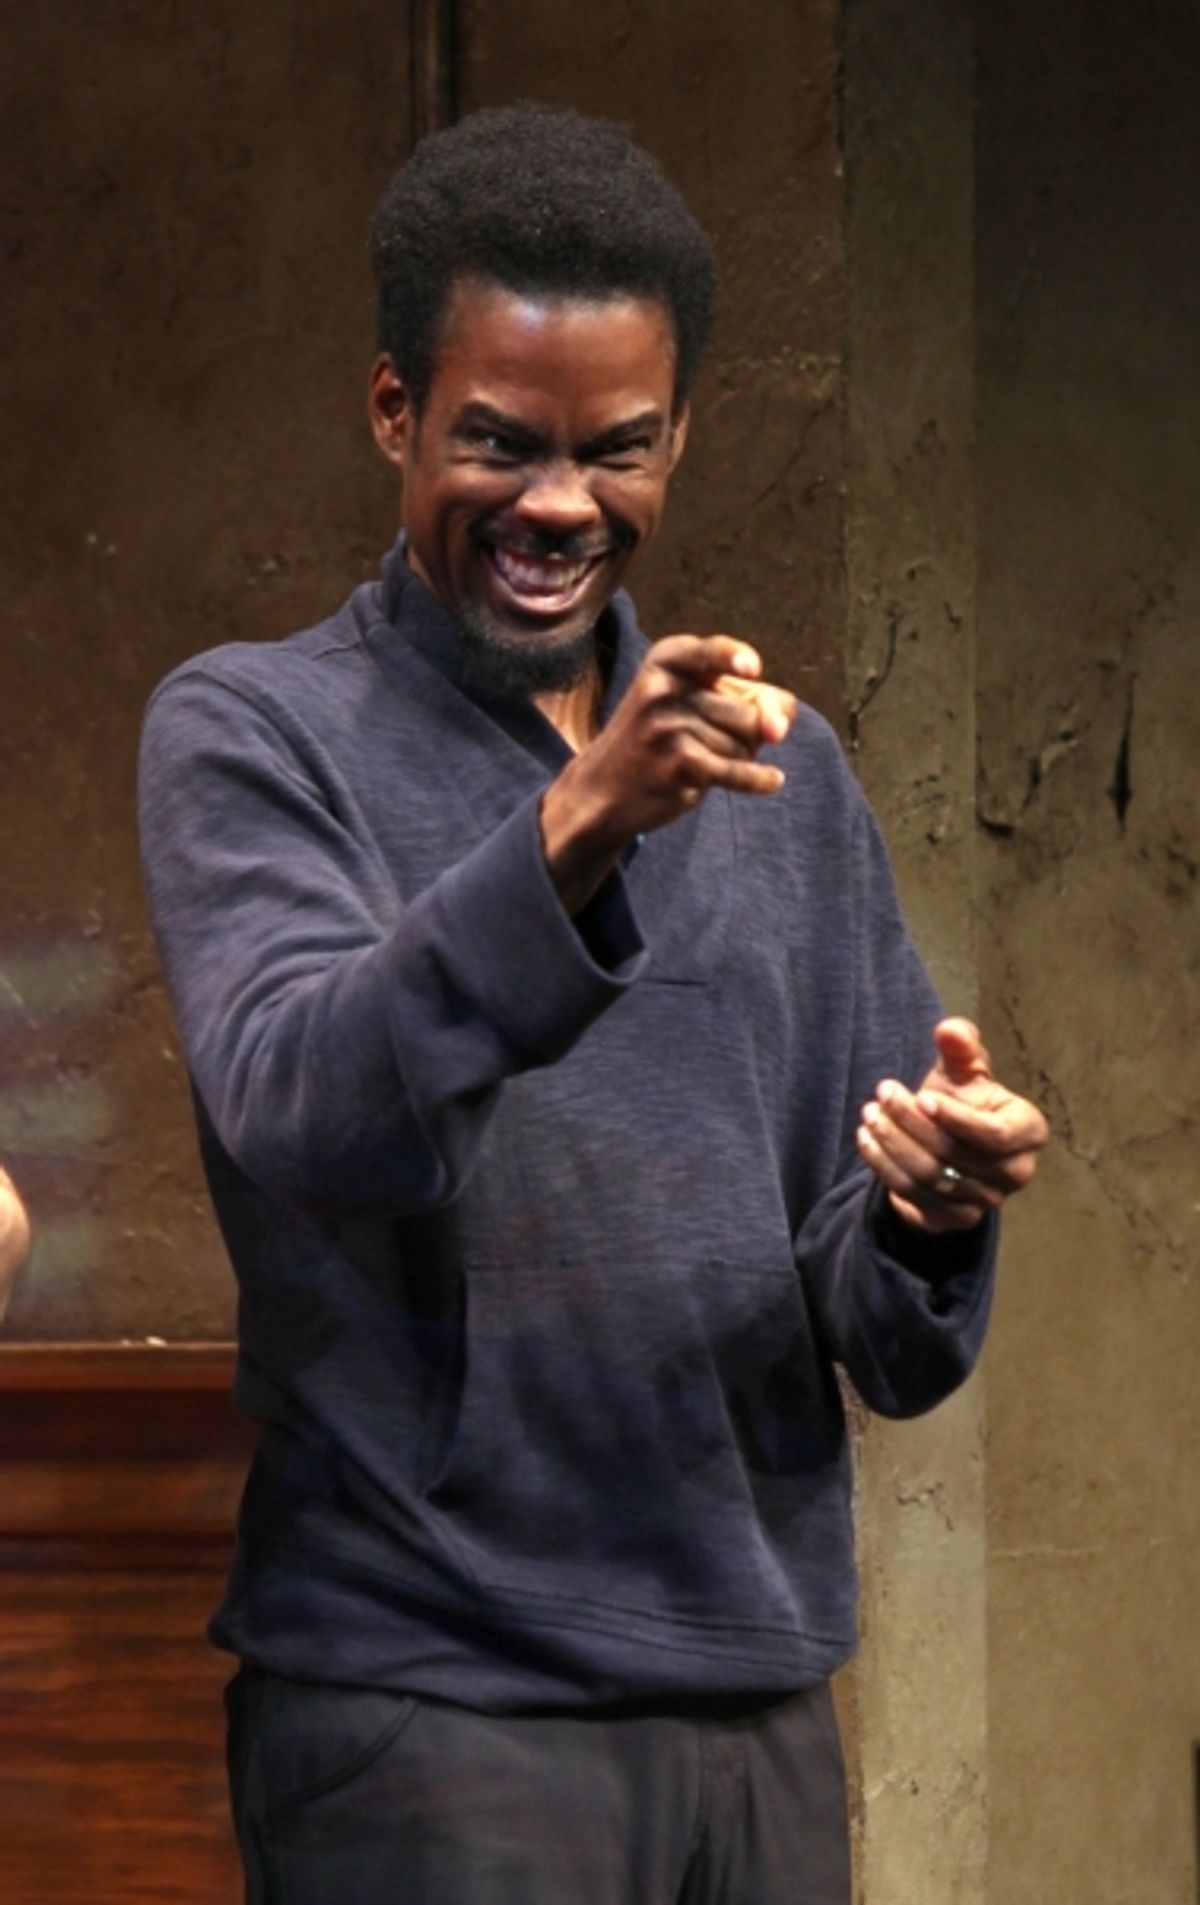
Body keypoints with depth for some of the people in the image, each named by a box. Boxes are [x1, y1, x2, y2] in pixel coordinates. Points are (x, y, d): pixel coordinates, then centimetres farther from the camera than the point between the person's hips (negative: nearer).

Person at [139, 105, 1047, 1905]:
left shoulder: (784, 772, 13)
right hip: (428, 1696, -5)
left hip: (758, 1690, 5)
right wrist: (572, 831, -33)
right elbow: (301, 1111, -20)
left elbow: (887, 1343, 11)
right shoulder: (251, 733, -1)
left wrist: (931, 1210, -11)